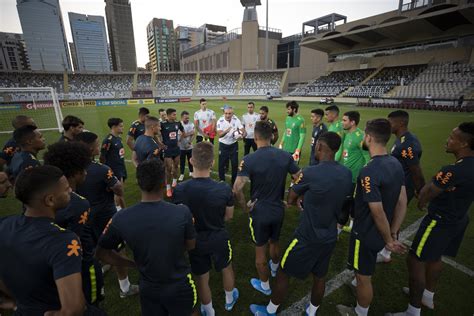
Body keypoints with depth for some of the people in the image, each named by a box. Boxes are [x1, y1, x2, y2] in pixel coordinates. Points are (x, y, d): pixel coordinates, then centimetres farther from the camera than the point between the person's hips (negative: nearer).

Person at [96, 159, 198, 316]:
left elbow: (102, 253, -5)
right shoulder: (182, 212, -29)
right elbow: (190, 246, -9)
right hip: (180, 286, -1)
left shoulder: (121, 218, -24)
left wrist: (133, 264, 3)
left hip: (148, 289, 1)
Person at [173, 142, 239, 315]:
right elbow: (228, 216, -9)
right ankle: (230, 300, 57)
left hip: (195, 241, 0)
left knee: (202, 279, 24)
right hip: (219, 239, 0)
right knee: (226, 269, 30)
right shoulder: (224, 189, -26)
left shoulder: (180, 190, -25)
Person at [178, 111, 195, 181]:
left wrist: (190, 141, -16)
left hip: (189, 146, 3)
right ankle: (182, 174, 22)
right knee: (182, 161, 9)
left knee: (190, 160, 15)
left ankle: (191, 172, 34)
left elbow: (193, 134, -4)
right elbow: (181, 135, -16)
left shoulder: (191, 124, -3)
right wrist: (189, 133, -15)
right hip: (181, 146, -3)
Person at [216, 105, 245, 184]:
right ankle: (222, 181, 21)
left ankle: (234, 181, 24)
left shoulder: (236, 120, -11)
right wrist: (226, 131, -47)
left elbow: (242, 130, -10)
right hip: (223, 145, -2)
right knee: (222, 164, 4)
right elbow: (219, 135, -26)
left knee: (235, 163, 7)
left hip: (234, 144, 2)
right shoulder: (220, 121, -18)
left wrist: (240, 135, -34)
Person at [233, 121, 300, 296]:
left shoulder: (249, 159, -21)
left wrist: (244, 206, -12)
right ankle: (275, 268, 58)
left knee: (260, 249, 17)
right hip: (278, 209, 5)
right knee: (275, 242, 30)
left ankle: (265, 286, 38)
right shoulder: (285, 155, -9)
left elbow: (237, 189, -28)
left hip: (259, 212, -4)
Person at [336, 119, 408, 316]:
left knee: (363, 277, 13)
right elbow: (402, 202, 0)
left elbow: (378, 212, -26)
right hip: (381, 233, 9)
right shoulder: (396, 163, -4)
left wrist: (389, 240, -11)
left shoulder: (369, 172, -30)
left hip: (367, 233, -9)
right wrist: (393, 234, 4)